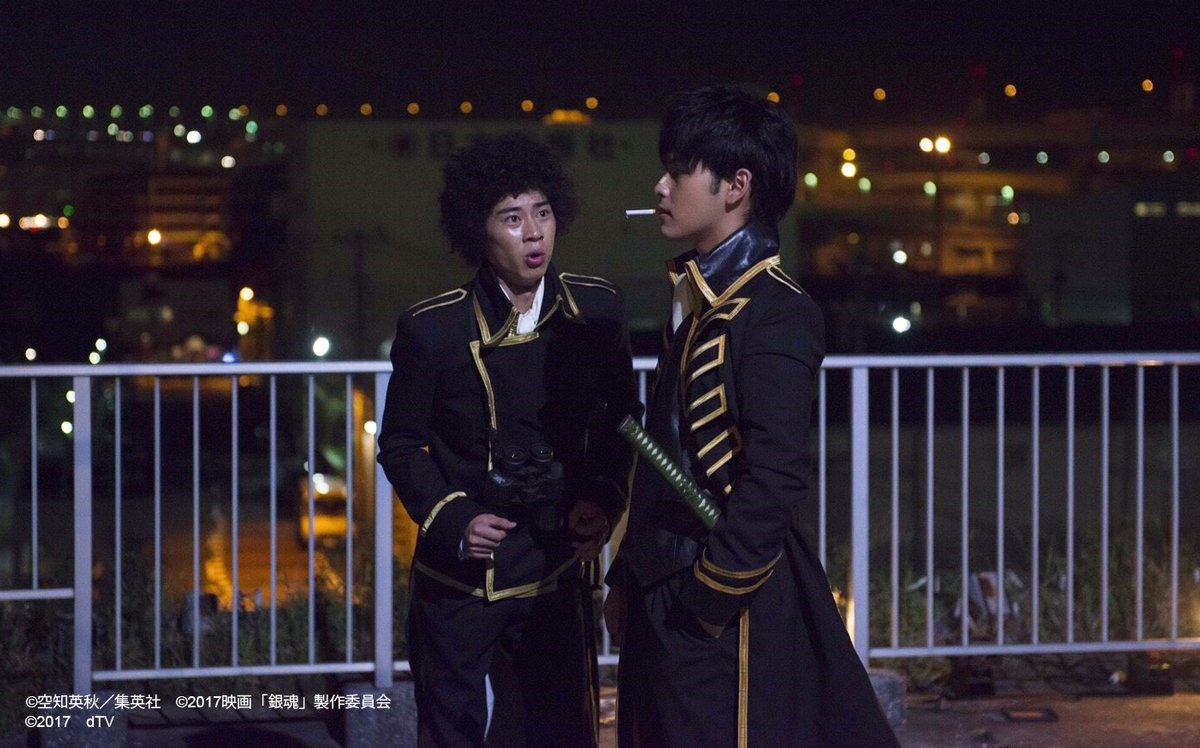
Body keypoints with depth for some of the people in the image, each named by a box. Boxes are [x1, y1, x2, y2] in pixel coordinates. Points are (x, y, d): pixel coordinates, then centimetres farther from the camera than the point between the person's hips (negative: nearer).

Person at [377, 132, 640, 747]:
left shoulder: (597, 310, -3)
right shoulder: (431, 328, -9)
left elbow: (621, 420, 9)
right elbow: (401, 444, 0)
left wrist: (604, 498, -7)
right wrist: (452, 520, -14)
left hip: (557, 571, 2)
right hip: (458, 574, -1)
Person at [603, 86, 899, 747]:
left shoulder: (774, 311, -15)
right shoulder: (698, 299, 14)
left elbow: (773, 478, -21)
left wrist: (705, 601, -19)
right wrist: (629, 576, 15)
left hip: (727, 611, -9)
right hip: (665, 594, 9)